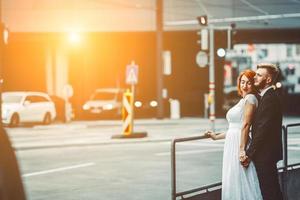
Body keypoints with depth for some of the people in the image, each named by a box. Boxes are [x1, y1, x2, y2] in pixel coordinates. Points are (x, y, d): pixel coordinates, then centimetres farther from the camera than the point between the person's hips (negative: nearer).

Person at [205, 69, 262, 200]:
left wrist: (242, 149, -21)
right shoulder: (243, 100, 20)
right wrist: (217, 137, 27)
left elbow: (246, 125, -17)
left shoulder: (250, 98, -9)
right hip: (232, 145, 9)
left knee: (241, 183, -7)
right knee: (232, 183, 9)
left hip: (239, 145, -9)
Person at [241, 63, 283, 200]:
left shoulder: (270, 99, -18)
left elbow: (262, 130, -22)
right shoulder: (268, 96, 14)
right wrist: (250, 152, 10)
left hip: (265, 154, -10)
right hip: (266, 153, 10)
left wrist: (249, 154, -17)